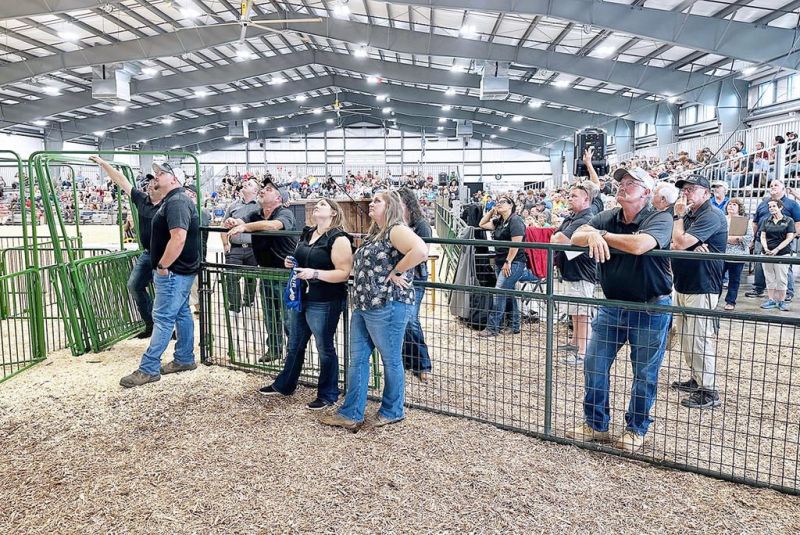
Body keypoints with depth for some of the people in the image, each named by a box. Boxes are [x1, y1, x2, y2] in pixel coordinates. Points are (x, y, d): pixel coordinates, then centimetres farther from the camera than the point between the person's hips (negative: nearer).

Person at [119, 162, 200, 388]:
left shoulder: (177, 202, -19)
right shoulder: (169, 201, 15)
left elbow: (178, 238, -29)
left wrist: (162, 266, -22)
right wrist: (164, 266, 19)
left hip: (174, 272, -10)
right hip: (179, 271, 10)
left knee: (163, 318, -5)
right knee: (182, 314, 15)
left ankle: (148, 369, 2)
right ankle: (185, 359, 24)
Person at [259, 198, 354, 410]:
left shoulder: (338, 239, -14)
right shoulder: (306, 234, 10)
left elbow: (344, 273, -20)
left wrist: (315, 274, -27)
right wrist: (291, 263, 3)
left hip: (324, 303, -8)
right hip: (299, 298, 8)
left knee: (325, 348, 5)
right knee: (294, 345, 21)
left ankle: (328, 395, 20)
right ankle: (284, 385, 38)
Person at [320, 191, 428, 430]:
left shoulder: (396, 230, -13)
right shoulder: (375, 233, 17)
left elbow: (421, 251, -31)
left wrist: (396, 272, -21)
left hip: (388, 307, -10)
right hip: (363, 306, 10)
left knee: (391, 360, 7)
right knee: (357, 359, 11)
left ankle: (392, 411, 24)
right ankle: (350, 414, 20)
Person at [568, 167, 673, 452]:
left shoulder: (660, 219, -12)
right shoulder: (608, 217, 4)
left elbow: (638, 245, -32)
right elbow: (576, 237, -5)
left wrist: (603, 234, -16)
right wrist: (593, 236, -28)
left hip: (650, 309, -5)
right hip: (612, 305, 5)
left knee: (645, 373, 7)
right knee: (594, 364, 6)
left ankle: (636, 429, 26)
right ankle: (596, 424, 22)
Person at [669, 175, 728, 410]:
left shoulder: (711, 215, -14)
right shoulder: (689, 214, 16)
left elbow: (680, 243, -24)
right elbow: (674, 245, 9)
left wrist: (678, 216, -10)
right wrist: (690, 247, -13)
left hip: (701, 288, -10)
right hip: (682, 284, 10)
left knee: (701, 338, -6)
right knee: (686, 335, 17)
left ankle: (709, 392, 3)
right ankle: (696, 379, 30)